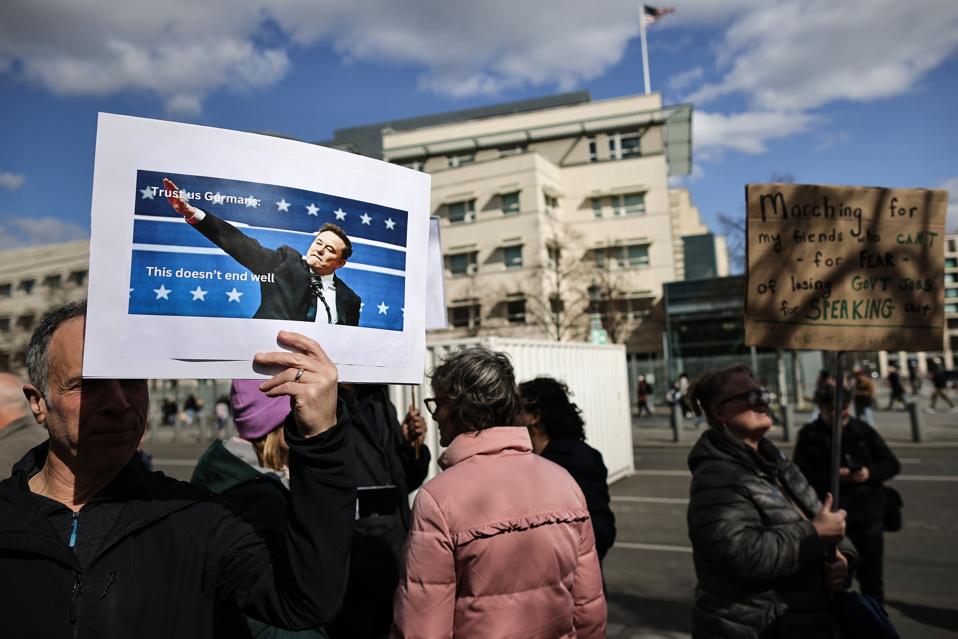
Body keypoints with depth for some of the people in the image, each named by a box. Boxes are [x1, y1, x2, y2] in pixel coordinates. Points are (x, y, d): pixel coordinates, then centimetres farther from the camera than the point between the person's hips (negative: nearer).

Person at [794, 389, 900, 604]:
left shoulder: (863, 430, 2)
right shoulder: (810, 436, -6)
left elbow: (892, 464, 6)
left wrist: (870, 473, -13)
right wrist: (831, 476, -24)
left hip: (869, 517, 3)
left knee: (871, 579, 17)